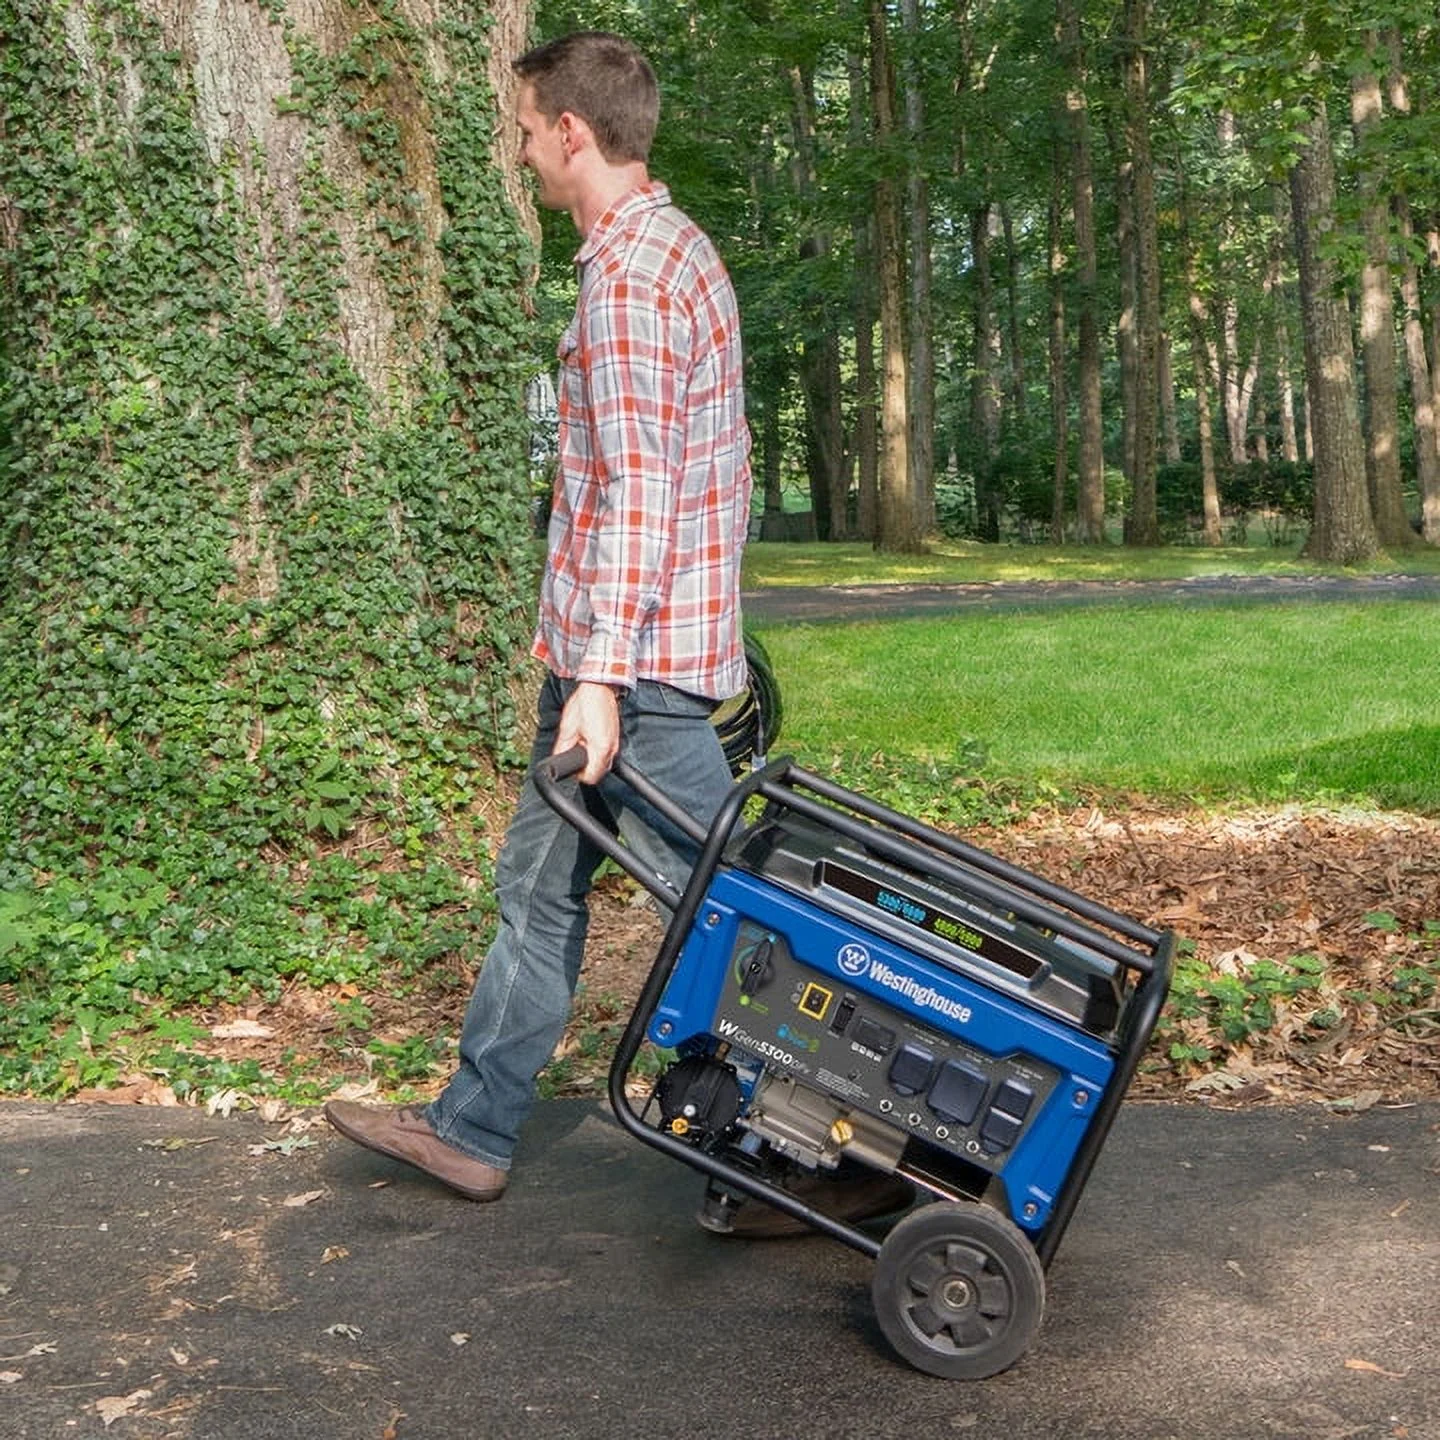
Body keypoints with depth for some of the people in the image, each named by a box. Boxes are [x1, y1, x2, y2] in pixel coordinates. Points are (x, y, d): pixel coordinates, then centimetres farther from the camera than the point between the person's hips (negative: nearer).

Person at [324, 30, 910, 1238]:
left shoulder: (630, 269, -15)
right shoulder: (683, 250, 15)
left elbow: (634, 490, -22)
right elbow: (726, 459, 19)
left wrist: (599, 673, -23)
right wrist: (721, 615, 23)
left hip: (633, 656, -10)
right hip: (675, 632, 10)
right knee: (539, 879, 16)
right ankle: (475, 1128, 27)